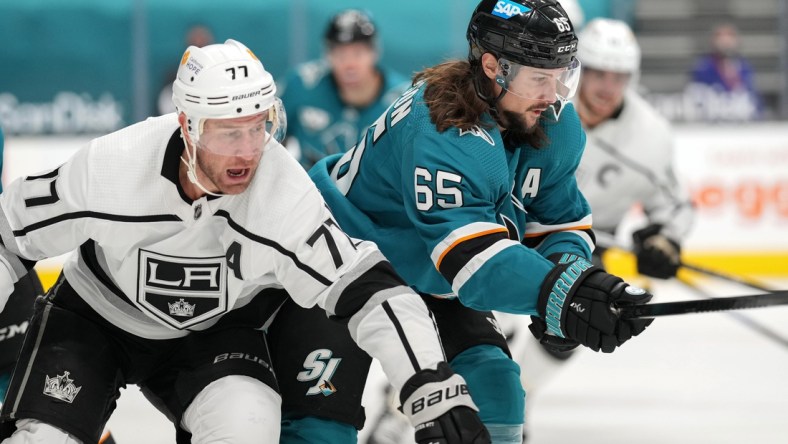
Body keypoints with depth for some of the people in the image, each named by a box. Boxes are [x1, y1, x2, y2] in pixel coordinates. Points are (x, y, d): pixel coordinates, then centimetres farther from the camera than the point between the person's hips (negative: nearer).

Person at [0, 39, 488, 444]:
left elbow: (368, 288, -27)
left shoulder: (286, 195, -28)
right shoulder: (108, 168, -29)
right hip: (92, 316, 0)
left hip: (212, 331, 0)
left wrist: (435, 388, -37)